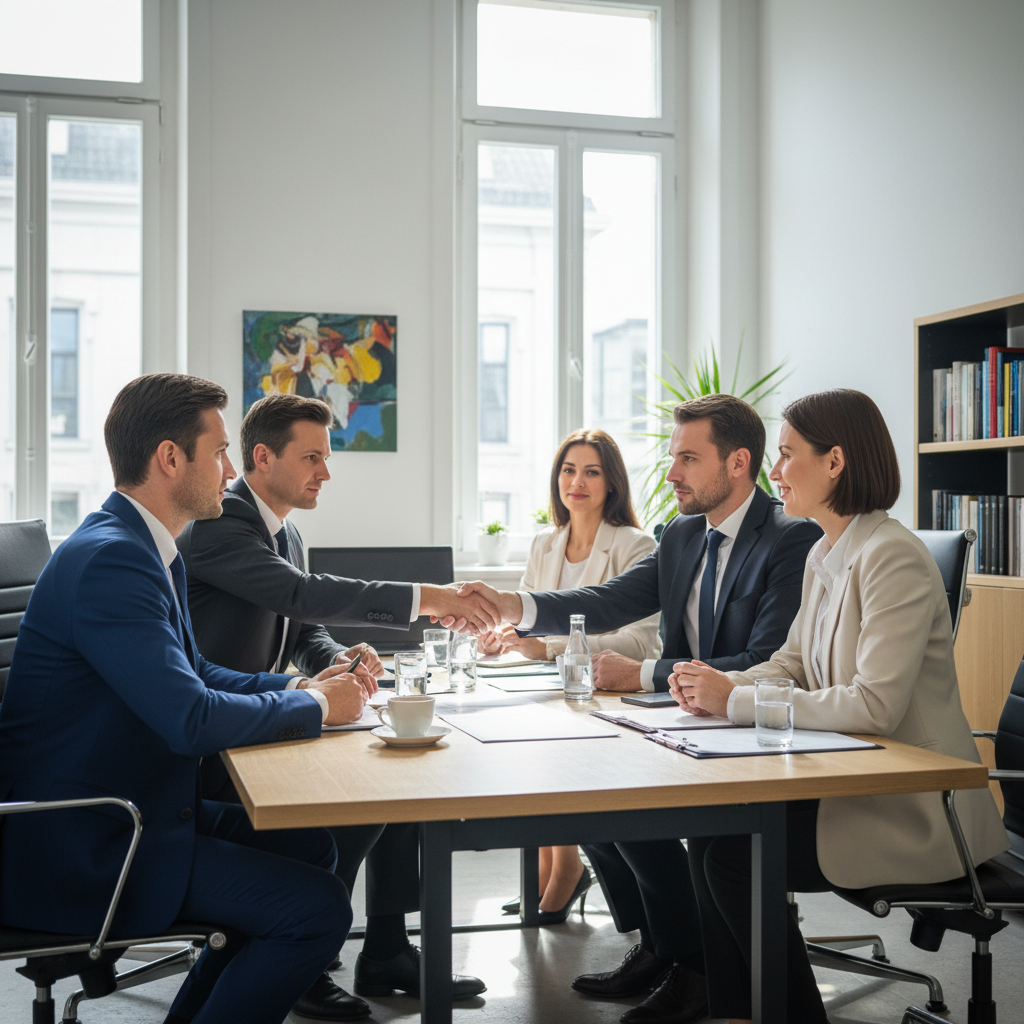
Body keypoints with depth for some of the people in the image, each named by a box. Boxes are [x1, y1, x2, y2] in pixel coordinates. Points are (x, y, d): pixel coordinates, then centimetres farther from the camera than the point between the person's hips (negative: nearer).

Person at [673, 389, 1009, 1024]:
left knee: (734, 854, -17)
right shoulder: (824, 556, 11)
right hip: (854, 784, 8)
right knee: (709, 828, -8)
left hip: (915, 810, -8)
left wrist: (737, 701, -21)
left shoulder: (892, 557, -19)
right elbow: (792, 663, 16)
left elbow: (874, 707, -26)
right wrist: (719, 686, -6)